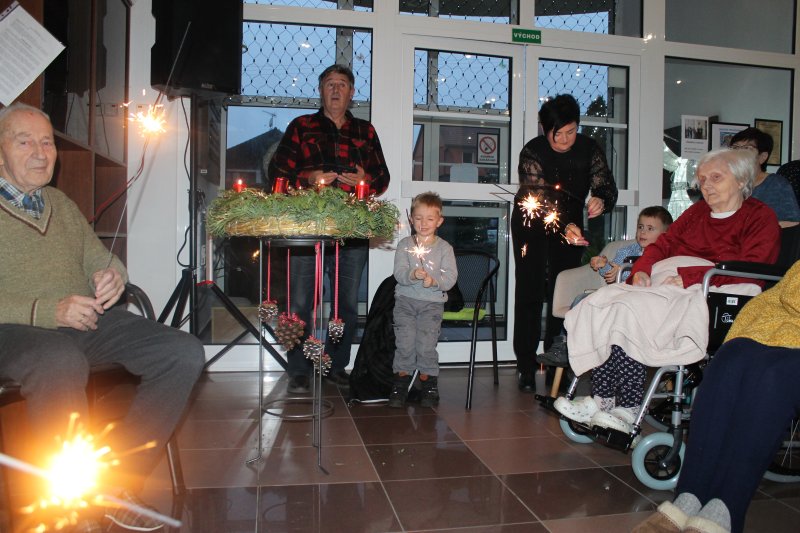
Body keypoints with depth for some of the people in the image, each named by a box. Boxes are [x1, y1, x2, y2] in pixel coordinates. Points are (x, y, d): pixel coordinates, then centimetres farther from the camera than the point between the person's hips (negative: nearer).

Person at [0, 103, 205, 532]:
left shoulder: (60, 203, 23)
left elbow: (101, 260, 20)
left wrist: (112, 276, -6)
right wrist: (47, 311, -23)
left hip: (85, 319, 6)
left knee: (184, 353, -14)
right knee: (62, 361, -41)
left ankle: (115, 482, -11)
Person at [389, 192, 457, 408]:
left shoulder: (444, 247, 3)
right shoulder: (404, 244, 4)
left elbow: (451, 277, -4)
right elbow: (399, 272, -7)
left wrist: (434, 280, -22)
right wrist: (412, 275, -27)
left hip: (433, 302, -1)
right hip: (405, 300, 1)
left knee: (427, 344, -6)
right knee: (404, 342, -2)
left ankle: (429, 384, 12)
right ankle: (401, 384, 13)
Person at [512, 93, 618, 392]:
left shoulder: (589, 149, -12)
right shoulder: (532, 152, -21)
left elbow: (606, 186, -16)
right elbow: (541, 199, -30)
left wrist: (601, 200, -42)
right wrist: (566, 228, -45)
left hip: (571, 224, 3)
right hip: (532, 225, -3)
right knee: (530, 292, -5)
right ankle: (526, 366, 2)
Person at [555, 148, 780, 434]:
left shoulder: (760, 217, 6)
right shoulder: (697, 212, 26)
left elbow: (749, 269, -9)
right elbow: (663, 243, 19)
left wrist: (687, 277, -19)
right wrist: (642, 270, -4)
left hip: (709, 296, -6)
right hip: (669, 286, 7)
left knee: (629, 310, -31)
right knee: (599, 301, -21)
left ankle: (629, 409, -24)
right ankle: (601, 398, -24)